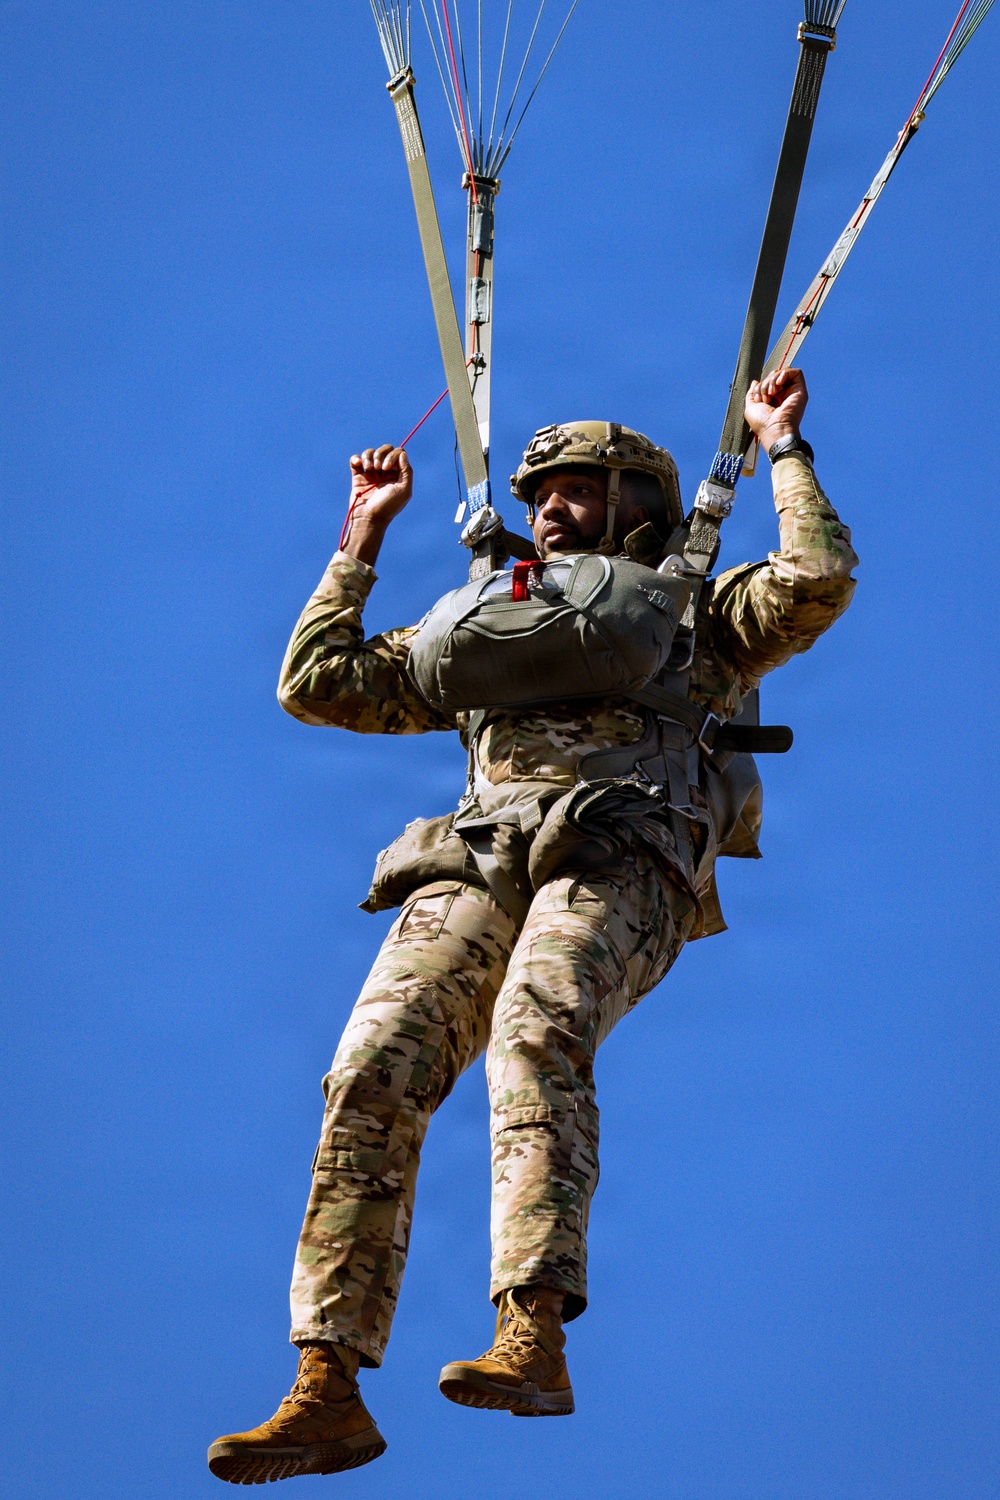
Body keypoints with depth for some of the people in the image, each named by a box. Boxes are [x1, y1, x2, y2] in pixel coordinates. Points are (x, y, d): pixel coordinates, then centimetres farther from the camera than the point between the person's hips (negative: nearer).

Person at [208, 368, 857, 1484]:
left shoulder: (693, 615, 27)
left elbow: (817, 583, 8)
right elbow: (315, 685, 33)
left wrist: (782, 445, 16)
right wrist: (365, 535, 36)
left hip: (622, 858, -4)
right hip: (476, 865, 4)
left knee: (536, 1030, -36)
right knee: (371, 1071, -21)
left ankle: (532, 1340, -48)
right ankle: (328, 1390, -26)